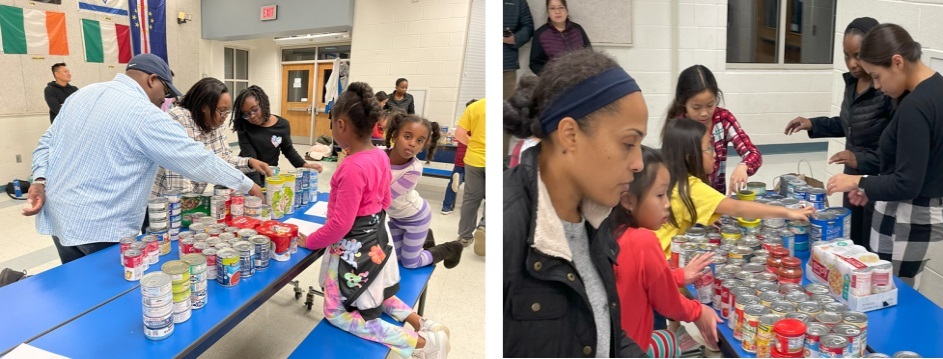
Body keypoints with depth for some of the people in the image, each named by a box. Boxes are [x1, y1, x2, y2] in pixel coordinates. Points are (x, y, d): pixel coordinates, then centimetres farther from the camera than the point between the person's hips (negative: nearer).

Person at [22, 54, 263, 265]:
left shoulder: (83, 95, 8)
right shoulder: (144, 115, -17)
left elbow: (47, 143, 12)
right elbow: (197, 159, -16)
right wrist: (246, 185, -8)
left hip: (58, 217, 8)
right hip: (101, 229, -8)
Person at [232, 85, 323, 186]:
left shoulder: (282, 125, -5)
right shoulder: (244, 127, -11)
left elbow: (288, 150, 10)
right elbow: (250, 160, -19)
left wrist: (304, 165, -6)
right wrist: (256, 186, -31)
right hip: (247, 178, -2)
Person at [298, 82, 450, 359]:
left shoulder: (352, 168, -28)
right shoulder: (381, 156, -2)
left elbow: (340, 225, -25)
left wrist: (308, 242, -10)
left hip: (354, 247, -9)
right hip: (377, 237, 9)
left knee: (337, 313, 6)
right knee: (374, 294, 31)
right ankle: (422, 324, 16)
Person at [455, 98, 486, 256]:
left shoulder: (474, 106, -3)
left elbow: (459, 134, -2)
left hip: (474, 159, 2)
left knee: (471, 198, 13)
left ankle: (465, 236, 22)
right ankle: (484, 226, -10)